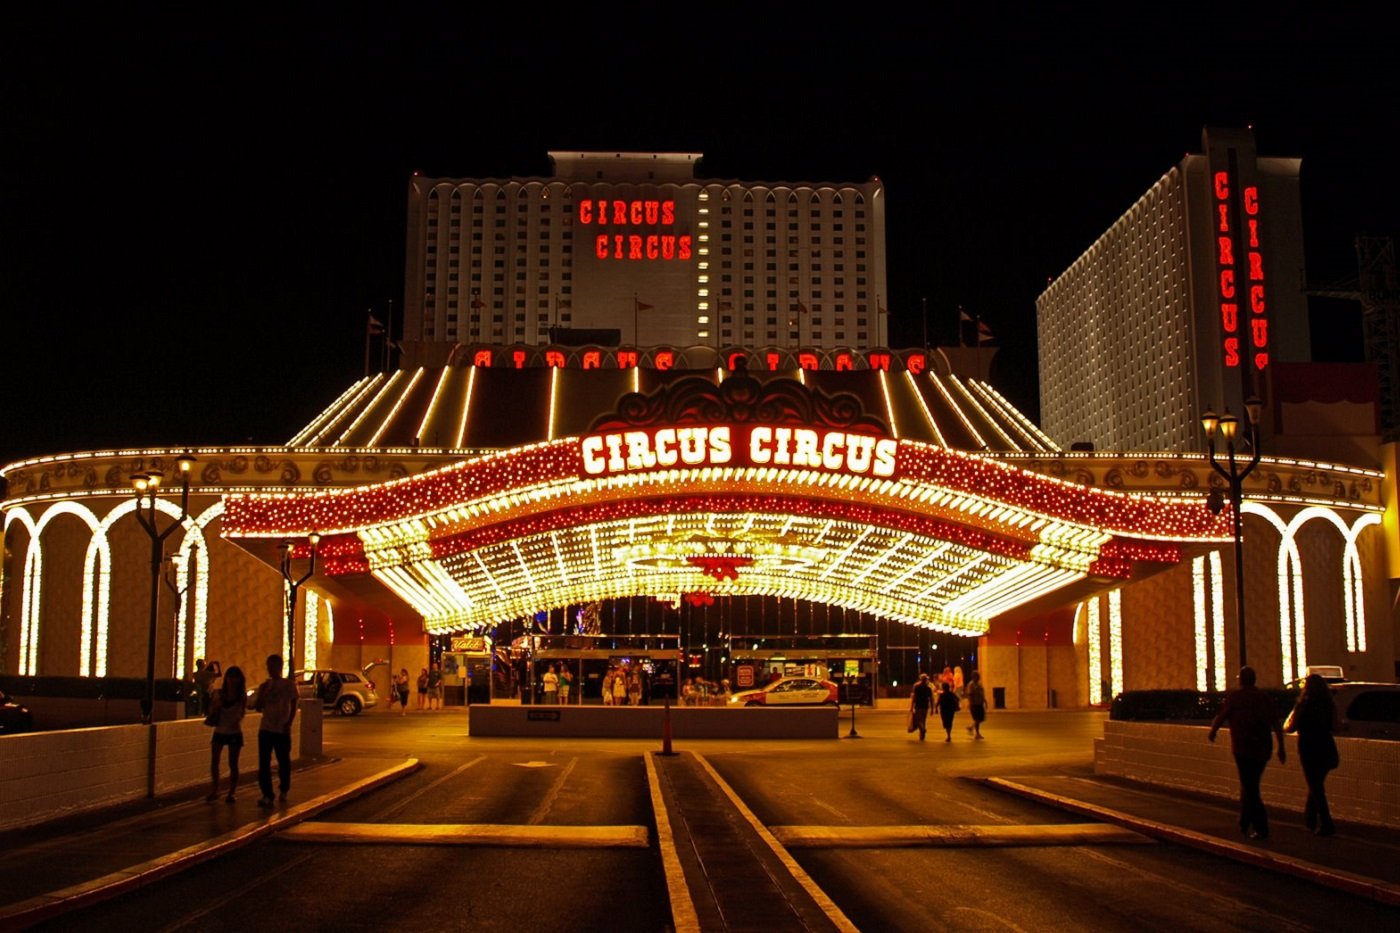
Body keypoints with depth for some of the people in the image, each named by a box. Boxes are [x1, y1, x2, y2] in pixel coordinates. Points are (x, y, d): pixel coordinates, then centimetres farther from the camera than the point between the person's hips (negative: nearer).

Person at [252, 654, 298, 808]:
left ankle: (283, 790, 28)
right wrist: (263, 693, -9)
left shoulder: (288, 685, -2)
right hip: (266, 729, 3)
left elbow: (293, 706, -2)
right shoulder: (264, 686, 8)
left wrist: (289, 723, -12)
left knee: (284, 762, 8)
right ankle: (267, 795, -4)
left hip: (282, 730, -3)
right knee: (264, 763, -5)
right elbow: (257, 707, 5)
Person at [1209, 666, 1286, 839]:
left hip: (1243, 750, -5)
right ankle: (1244, 823, 27)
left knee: (1250, 788, -3)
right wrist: (1281, 748, 3)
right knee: (1250, 786, 20)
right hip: (1262, 750, 5)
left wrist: (1212, 732, 17)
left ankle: (1261, 828, -11)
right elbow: (1276, 724, 1)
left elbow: (1220, 717, -2)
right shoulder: (1264, 697, 6)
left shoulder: (1234, 697, -6)